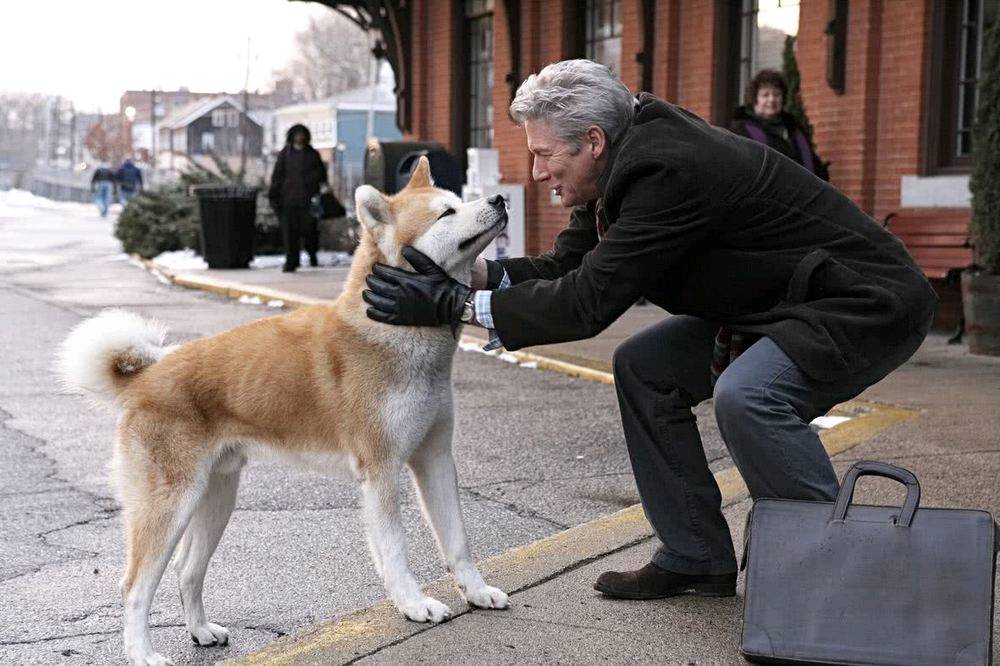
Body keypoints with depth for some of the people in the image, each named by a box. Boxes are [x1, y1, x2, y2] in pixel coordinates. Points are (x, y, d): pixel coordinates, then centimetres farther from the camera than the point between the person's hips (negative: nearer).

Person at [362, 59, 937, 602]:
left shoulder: (668, 170, -28)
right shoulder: (629, 160, 0)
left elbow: (591, 301, -29)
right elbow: (567, 267, 4)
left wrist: (456, 305, -25)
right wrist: (468, 273, -11)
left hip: (870, 304, -10)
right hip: (776, 302, 10)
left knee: (746, 395, -32)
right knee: (645, 368, 5)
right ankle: (696, 558, 11)